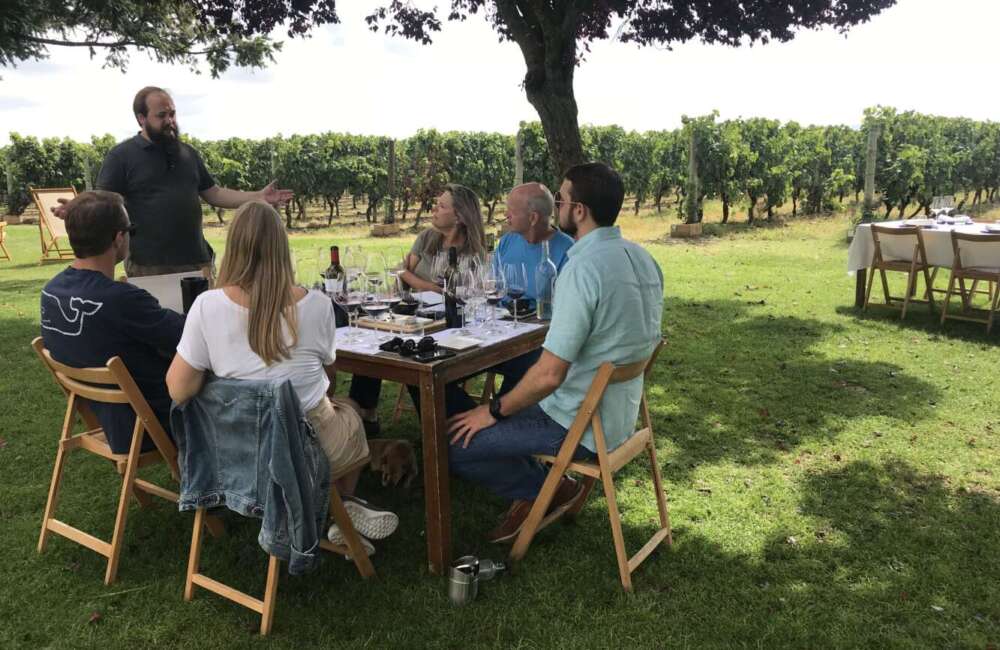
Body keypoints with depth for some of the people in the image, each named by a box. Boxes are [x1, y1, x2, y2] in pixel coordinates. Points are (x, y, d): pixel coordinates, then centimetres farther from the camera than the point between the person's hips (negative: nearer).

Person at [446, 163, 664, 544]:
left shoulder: (582, 268, -26)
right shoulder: (642, 258, 2)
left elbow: (549, 374, -28)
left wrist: (494, 411, -11)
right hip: (619, 415, 9)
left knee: (454, 445, -3)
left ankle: (552, 491, 7)